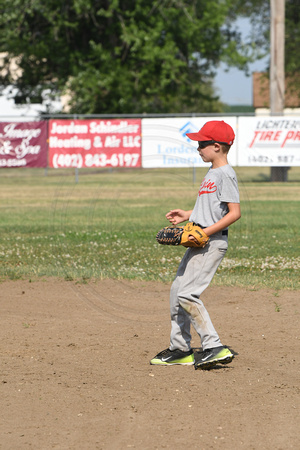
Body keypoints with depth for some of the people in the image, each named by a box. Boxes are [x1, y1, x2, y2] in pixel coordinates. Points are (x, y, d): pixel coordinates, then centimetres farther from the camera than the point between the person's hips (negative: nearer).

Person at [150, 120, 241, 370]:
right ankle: (180, 349, 22)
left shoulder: (225, 174, -15)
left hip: (212, 243, -10)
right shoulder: (212, 173, 15)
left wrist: (206, 232, -24)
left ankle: (214, 347, -15)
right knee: (177, 290, 13)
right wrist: (187, 215, 18)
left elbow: (234, 212, -20)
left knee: (187, 294, -16)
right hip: (199, 244, 10)